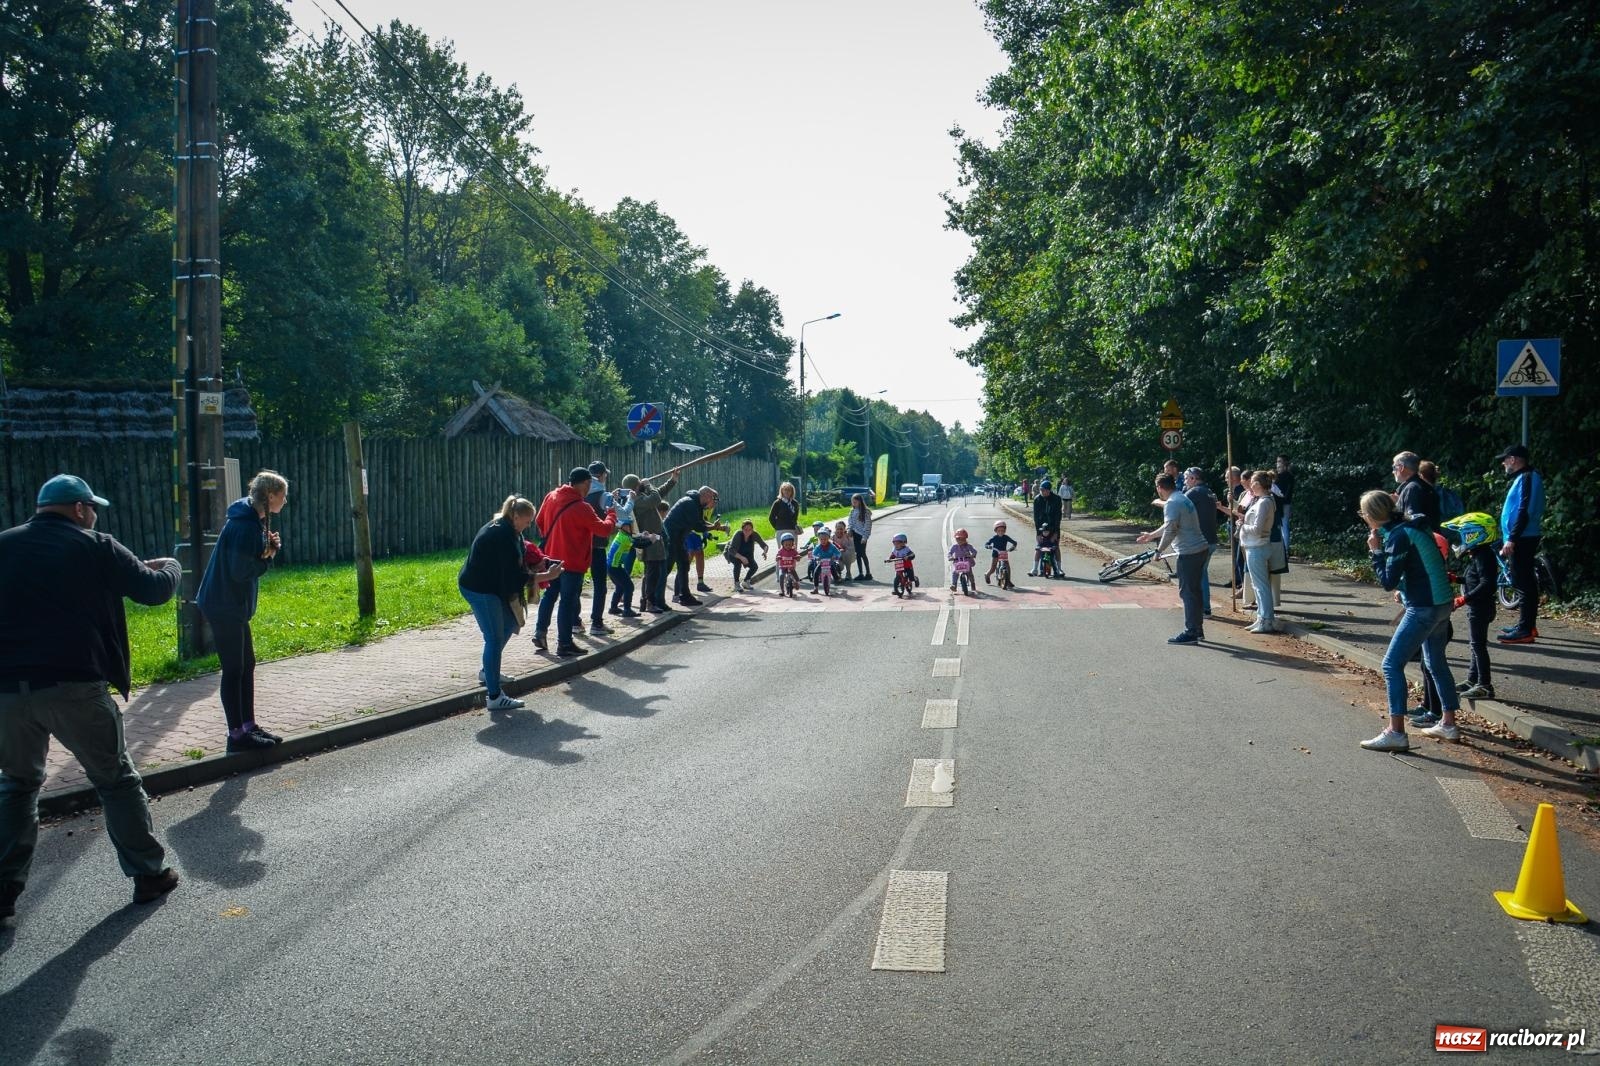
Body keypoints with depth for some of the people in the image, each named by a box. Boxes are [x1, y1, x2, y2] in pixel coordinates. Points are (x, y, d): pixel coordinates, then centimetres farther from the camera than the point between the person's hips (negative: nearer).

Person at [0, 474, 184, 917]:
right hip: (74, 686, -3)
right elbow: (153, 591, 3)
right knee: (116, 781, 11)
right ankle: (149, 874, 17)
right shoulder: (95, 547, -1)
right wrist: (170, 567, 24)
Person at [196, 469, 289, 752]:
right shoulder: (245, 525, -22)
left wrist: (268, 550, -6)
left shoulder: (254, 520, 8)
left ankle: (248, 727, 23)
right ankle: (237, 736, 7)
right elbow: (241, 571, -23)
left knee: (247, 665, 14)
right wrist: (268, 556, -9)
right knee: (234, 670, -2)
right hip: (224, 607, -10)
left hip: (233, 606, 10)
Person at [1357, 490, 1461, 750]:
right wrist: (1404, 589, 11)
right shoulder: (1413, 527, 9)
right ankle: (1448, 724, 32)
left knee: (1392, 664, -7)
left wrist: (1376, 551, -11)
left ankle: (1396, 733, -9)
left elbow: (1388, 582, -18)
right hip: (1441, 604, 10)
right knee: (1436, 663, 22)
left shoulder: (1399, 536, -18)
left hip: (1424, 608, -10)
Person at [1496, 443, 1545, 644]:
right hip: (1523, 538, 10)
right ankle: (1527, 625, 22)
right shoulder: (1525, 477, 16)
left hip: (1522, 539, -10)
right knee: (1526, 582, 15)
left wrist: (1511, 539, -24)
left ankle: (1525, 630, -9)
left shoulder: (1526, 478, -14)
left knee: (1523, 582, -10)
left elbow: (1524, 511, -22)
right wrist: (1511, 538, 23)